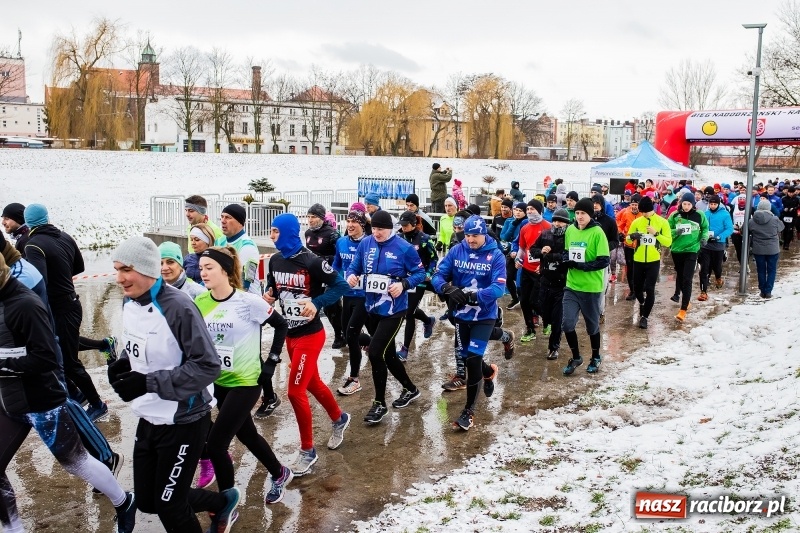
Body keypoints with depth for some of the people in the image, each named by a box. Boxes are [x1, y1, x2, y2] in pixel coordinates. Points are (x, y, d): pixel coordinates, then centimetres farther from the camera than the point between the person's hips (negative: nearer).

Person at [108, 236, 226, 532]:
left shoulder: (178, 308, -24)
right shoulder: (129, 303, 1)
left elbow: (207, 366, -24)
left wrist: (148, 383, -28)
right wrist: (123, 362, -5)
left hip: (184, 422, -8)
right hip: (149, 419, 8)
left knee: (169, 507, 3)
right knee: (146, 502, 17)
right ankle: (222, 502, 37)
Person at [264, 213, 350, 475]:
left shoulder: (312, 262, -19)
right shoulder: (274, 261, 2)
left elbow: (340, 286, -16)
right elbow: (272, 287, 16)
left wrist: (316, 303, -29)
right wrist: (269, 296, -7)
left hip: (310, 335, -7)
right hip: (289, 334, 7)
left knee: (295, 391, -8)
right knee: (312, 384, 21)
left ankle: (308, 450, 8)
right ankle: (339, 419, 47)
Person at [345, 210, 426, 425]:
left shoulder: (404, 248, -13)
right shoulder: (365, 244, 0)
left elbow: (420, 273, -6)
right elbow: (354, 266, 9)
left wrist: (404, 284, -22)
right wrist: (352, 275, -14)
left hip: (393, 310, -6)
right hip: (371, 308, 6)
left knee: (375, 352, -13)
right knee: (387, 353, 16)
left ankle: (379, 403, 4)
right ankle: (410, 389, 40)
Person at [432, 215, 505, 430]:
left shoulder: (495, 255, -14)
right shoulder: (456, 251, -6)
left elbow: (498, 288, -22)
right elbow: (438, 275, -9)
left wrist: (475, 296, -35)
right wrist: (448, 288, -31)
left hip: (484, 315, -4)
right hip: (461, 314, 4)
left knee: (473, 359, -11)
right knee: (465, 357, 17)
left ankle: (469, 411, 4)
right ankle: (488, 372, 53)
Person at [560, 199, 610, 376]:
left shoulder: (597, 233, -14)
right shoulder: (570, 230, 3)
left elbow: (604, 261, -16)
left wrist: (579, 265, -22)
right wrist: (566, 261, -7)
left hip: (591, 288, -4)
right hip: (572, 286, 4)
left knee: (592, 325, 12)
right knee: (567, 323, -2)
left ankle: (596, 358, 34)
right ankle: (576, 358, 20)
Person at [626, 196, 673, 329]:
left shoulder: (662, 222, -4)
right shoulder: (636, 222, 1)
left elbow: (668, 242, -7)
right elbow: (627, 239, 3)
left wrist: (656, 233, -20)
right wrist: (632, 236, -20)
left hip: (653, 261, -2)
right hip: (638, 261, 2)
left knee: (649, 289, -6)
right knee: (637, 288, 12)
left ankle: (644, 317, 5)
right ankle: (642, 303, 44)